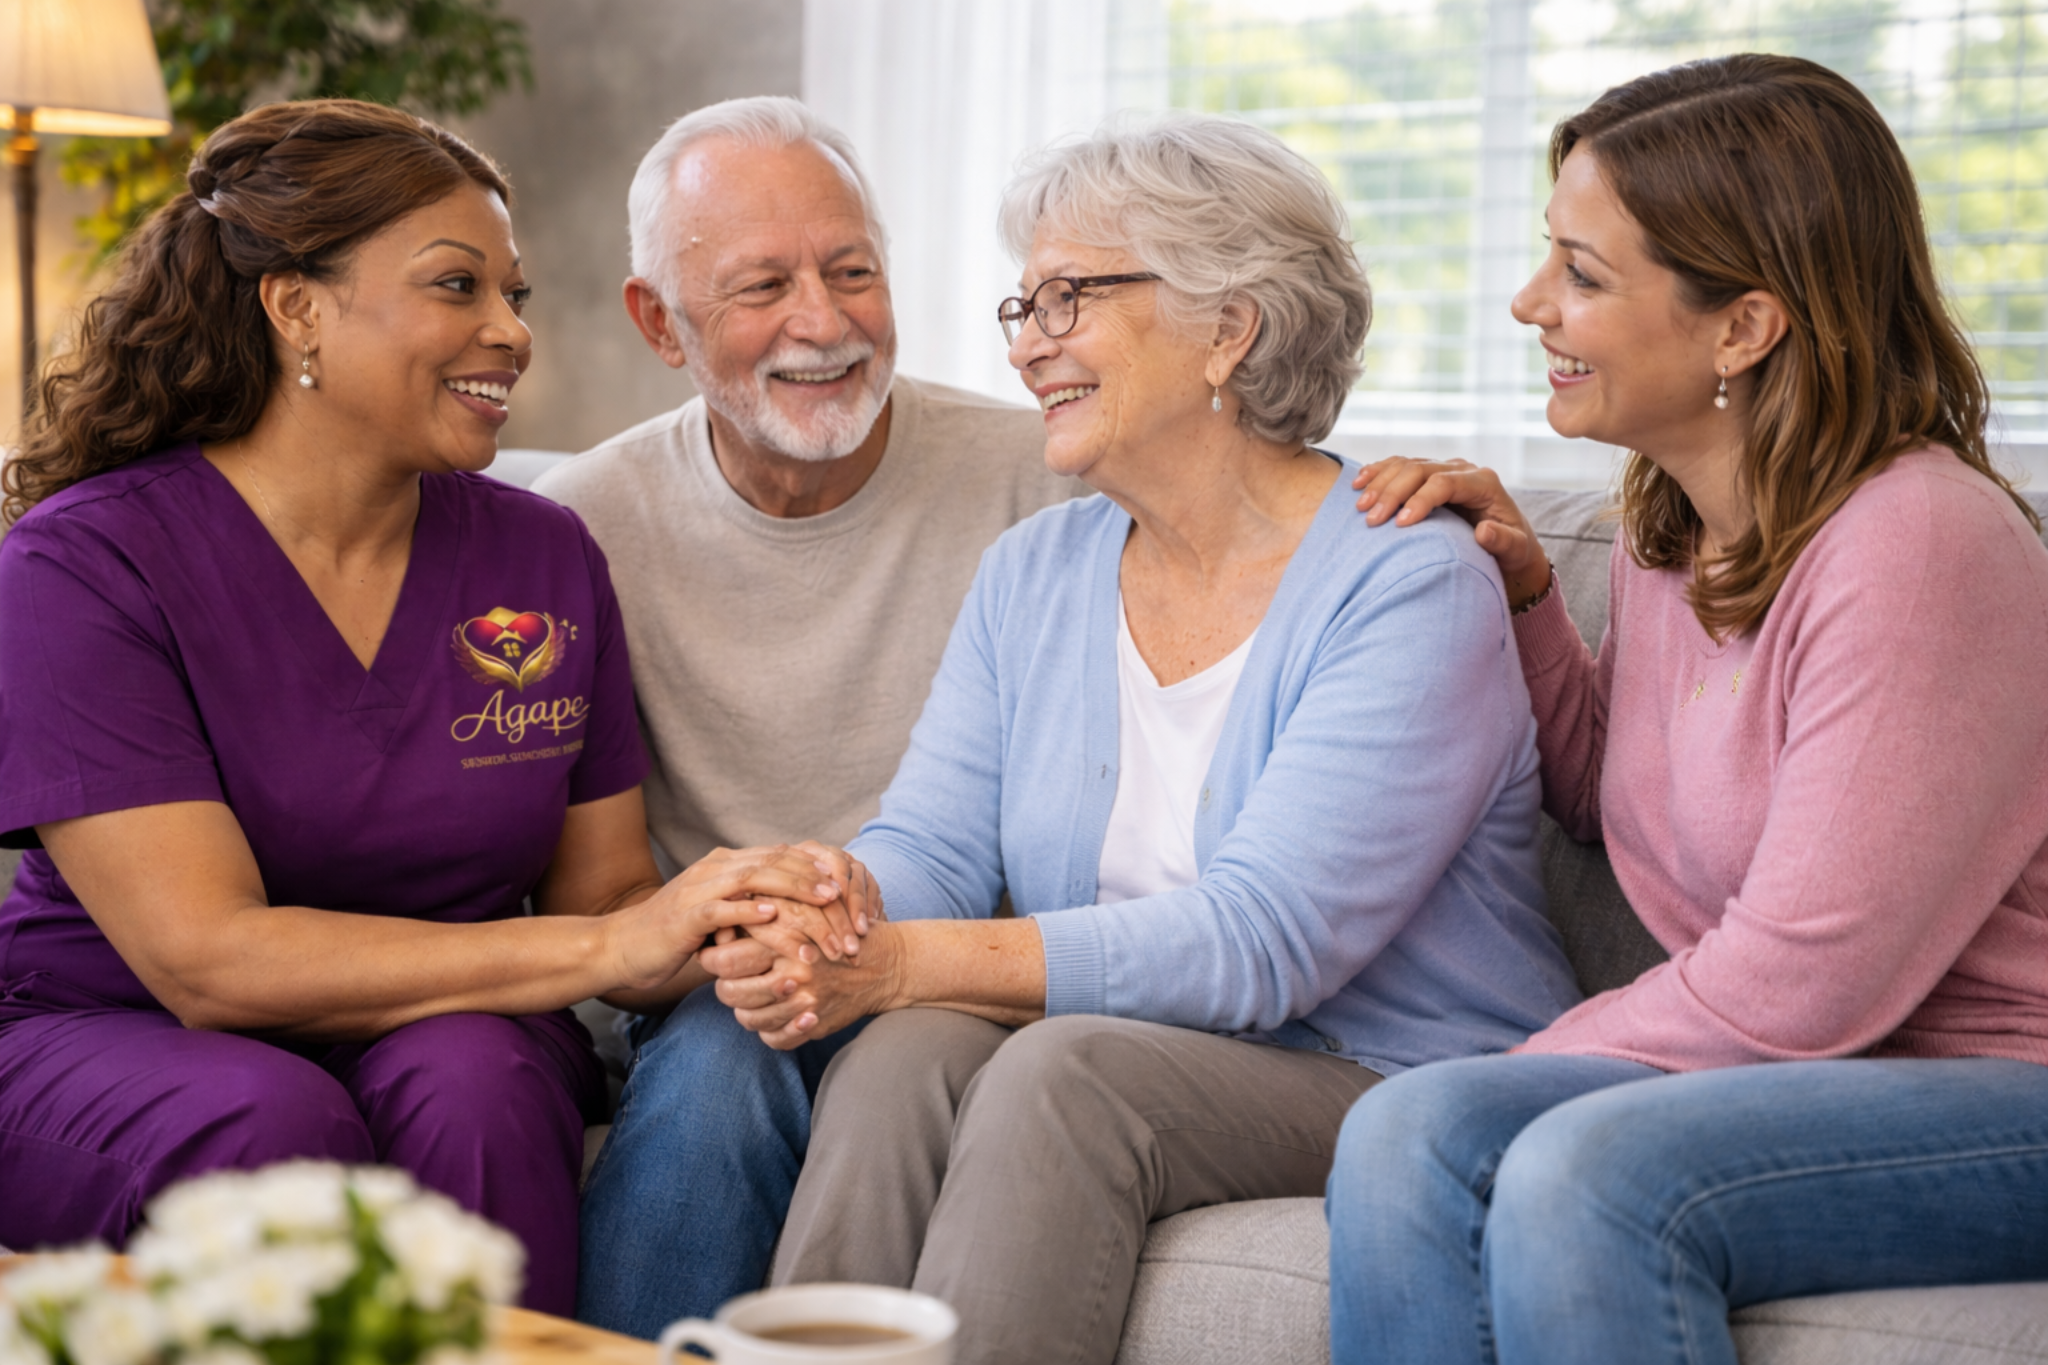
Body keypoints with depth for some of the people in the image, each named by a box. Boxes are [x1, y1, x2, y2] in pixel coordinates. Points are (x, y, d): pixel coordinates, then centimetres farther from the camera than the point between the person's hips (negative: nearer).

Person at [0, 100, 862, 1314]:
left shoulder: (546, 555, 3)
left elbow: (606, 887, 5)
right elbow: (208, 960, -21)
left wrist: (741, 929, -20)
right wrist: (607, 948, -26)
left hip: (457, 1043, 3)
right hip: (112, 1046, -3)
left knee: (471, 1076, -30)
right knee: (274, 1123, -34)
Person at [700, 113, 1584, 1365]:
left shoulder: (1409, 586, -13)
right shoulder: (1033, 575, 10)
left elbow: (1256, 944, -22)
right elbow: (929, 850, 2)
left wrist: (907, 962, -27)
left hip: (1406, 1090, -5)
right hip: (1126, 1061, 5)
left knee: (1065, 1069, -31)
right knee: (904, 1054, -26)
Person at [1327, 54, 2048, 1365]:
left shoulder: (1916, 546, -19)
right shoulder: (1672, 524, 8)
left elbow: (1799, 986, -20)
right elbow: (1616, 805, 24)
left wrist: (1544, 1066, -6)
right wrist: (1523, 593, 10)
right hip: (1804, 1081, 7)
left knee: (1585, 1175, -32)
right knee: (1406, 1137, -19)